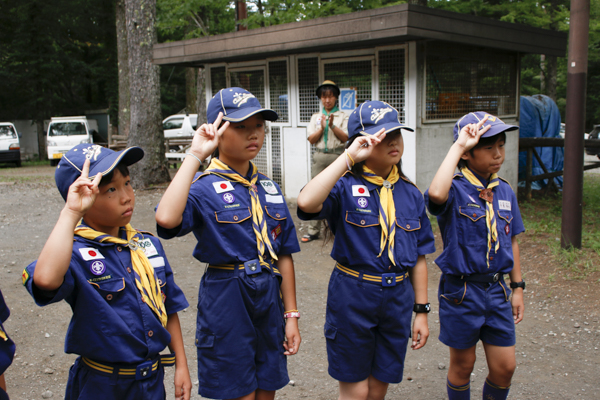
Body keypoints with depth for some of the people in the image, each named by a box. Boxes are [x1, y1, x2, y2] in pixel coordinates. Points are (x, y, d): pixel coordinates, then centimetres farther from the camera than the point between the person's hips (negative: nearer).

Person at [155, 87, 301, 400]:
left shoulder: (270, 189, 7)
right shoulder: (205, 188, -12)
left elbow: (283, 254, 9)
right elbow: (166, 219, -34)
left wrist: (291, 314, 7)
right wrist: (195, 156, -26)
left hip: (268, 297, 6)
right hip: (226, 300, -5)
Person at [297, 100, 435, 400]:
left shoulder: (410, 194, 5)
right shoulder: (345, 187, -10)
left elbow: (419, 257, 9)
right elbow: (307, 203, -33)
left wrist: (421, 310, 7)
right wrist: (348, 157, -27)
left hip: (398, 298, 4)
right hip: (352, 296, -4)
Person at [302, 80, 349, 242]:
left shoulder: (343, 116, 8)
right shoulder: (316, 117, 15)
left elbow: (345, 138, -3)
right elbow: (311, 139, 6)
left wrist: (332, 125, -15)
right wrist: (322, 128, -10)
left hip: (337, 157, -2)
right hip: (319, 156, 2)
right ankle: (313, 231, 5)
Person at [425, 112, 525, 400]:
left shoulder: (505, 191, 4)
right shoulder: (455, 190, -15)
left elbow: (510, 241, 12)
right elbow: (436, 194, -41)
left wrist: (517, 286, 12)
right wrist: (457, 146, -32)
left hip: (497, 288, 5)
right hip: (461, 290, -5)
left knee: (505, 367, 10)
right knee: (463, 364, 12)